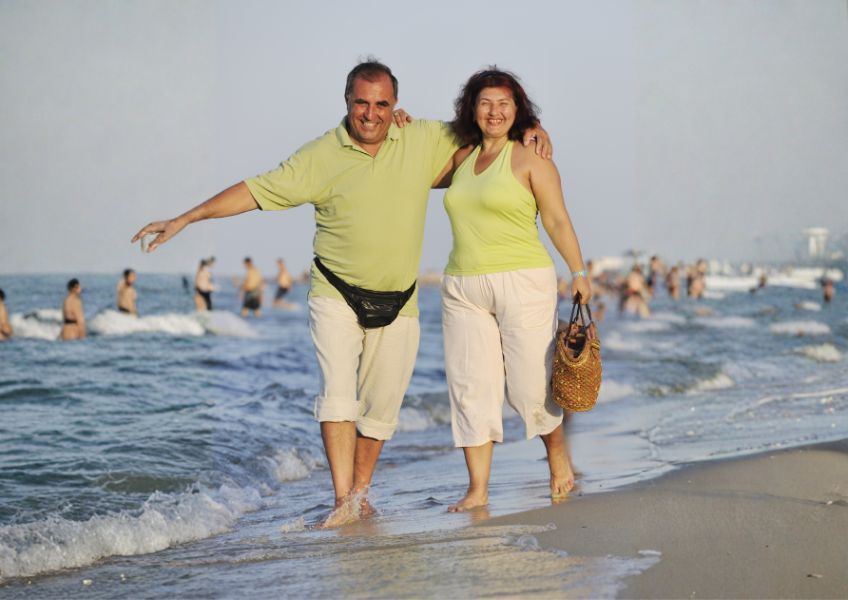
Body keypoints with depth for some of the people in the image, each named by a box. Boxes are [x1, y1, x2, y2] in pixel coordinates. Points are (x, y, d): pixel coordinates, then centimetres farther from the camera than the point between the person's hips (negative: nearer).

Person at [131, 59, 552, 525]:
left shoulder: (424, 140, -1)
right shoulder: (321, 156, -7)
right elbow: (256, 191, -8)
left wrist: (530, 129, -5)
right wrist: (184, 220, -11)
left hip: (397, 303, 2)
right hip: (336, 297, -2)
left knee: (381, 406, 7)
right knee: (337, 392, -16)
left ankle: (360, 491, 22)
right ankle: (344, 501, -16)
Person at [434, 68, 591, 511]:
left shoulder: (530, 159, -1)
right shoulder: (461, 159, 14)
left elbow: (557, 220, -2)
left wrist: (579, 272, -9)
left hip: (523, 283, -5)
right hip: (462, 288, 5)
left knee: (530, 385, -2)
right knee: (470, 386, 0)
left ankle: (557, 455, 26)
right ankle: (477, 490, 4)